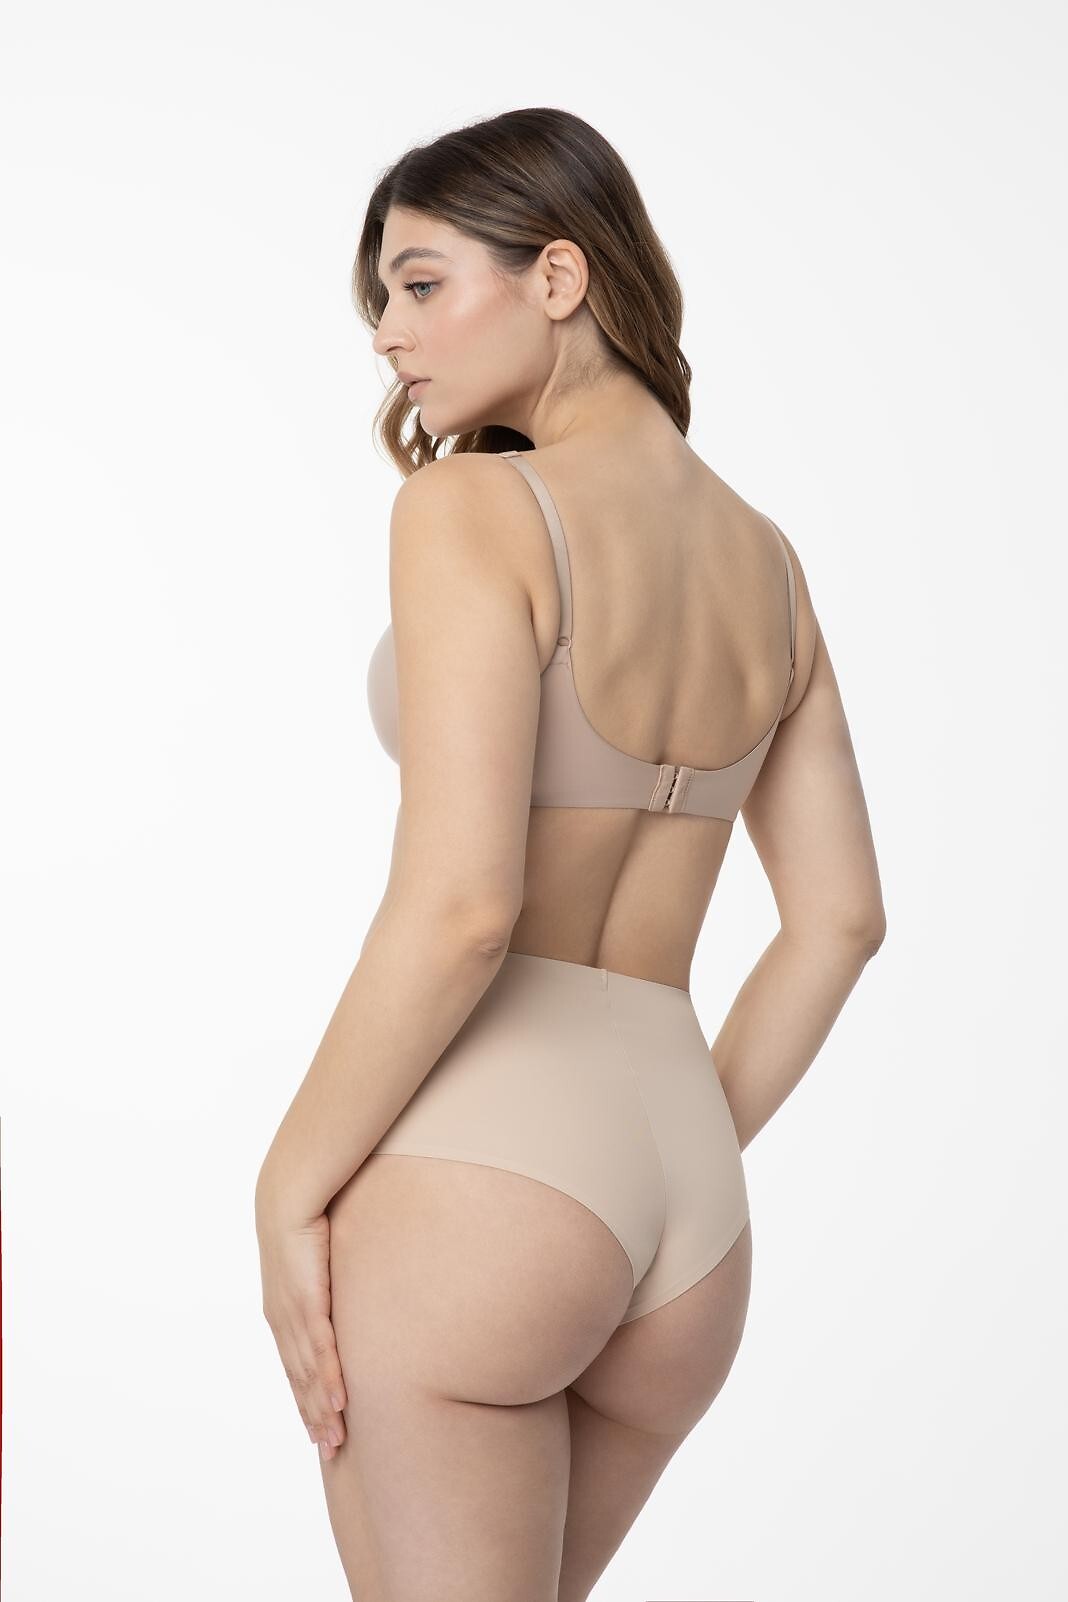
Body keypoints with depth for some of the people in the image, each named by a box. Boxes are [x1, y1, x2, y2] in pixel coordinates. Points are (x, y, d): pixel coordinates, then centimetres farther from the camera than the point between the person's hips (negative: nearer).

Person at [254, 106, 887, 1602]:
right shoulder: (764, 557, 11)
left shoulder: (475, 506, -10)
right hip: (685, 1213, 8)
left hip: (472, 1166, -7)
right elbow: (841, 918, 12)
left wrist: (291, 1185, -9)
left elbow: (460, 904, -19)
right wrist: (676, 1157, 17)